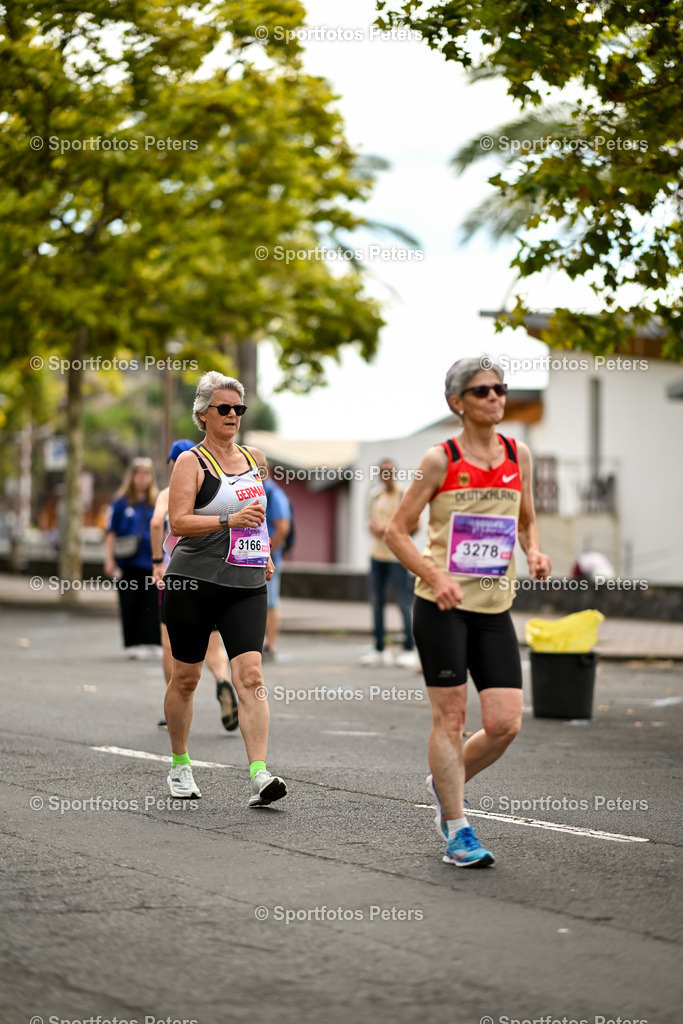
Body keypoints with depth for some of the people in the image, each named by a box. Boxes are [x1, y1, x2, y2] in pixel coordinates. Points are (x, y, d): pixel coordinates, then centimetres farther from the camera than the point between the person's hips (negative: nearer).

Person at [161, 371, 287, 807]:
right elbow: (178, 522, -15)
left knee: (251, 674, -12)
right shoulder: (191, 462, -4)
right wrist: (229, 520, -26)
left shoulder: (254, 457, 13)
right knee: (186, 677, 7)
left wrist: (266, 552, 19)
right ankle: (180, 766, 26)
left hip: (246, 586, 3)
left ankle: (259, 775, -19)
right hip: (193, 581, -3)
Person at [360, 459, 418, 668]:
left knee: (404, 602, -8)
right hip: (377, 554, 7)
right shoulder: (375, 495, 14)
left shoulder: (405, 496, -5)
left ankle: (408, 651, -5)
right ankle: (380, 650, 16)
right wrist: (373, 526, -1)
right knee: (377, 601, 8)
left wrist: (388, 527, -17)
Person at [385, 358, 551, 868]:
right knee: (450, 714, -3)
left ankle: (445, 782, 24)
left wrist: (534, 551, 0)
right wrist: (436, 577, -16)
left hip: (495, 606, 4)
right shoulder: (440, 459, -4)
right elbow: (396, 531, -2)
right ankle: (457, 831, 7)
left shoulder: (518, 454, 9)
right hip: (441, 605, -4)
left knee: (506, 723, -3)